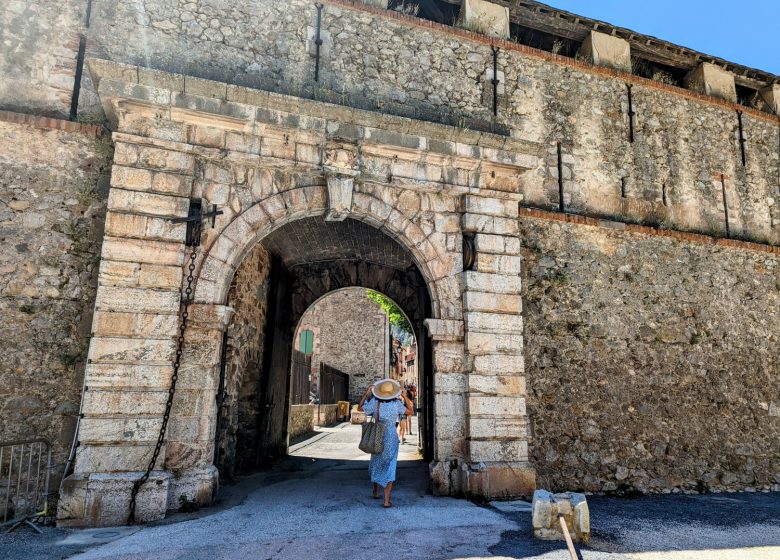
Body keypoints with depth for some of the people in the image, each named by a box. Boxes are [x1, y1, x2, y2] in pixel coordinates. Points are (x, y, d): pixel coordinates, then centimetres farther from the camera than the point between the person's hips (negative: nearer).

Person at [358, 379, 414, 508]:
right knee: (389, 468, 4)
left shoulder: (374, 402, -11)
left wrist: (366, 394, 7)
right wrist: (404, 397, 2)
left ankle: (376, 492, 39)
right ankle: (386, 500, -1)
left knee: (376, 464, 23)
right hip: (391, 438, -2)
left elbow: (360, 408, 4)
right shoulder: (396, 404, -14)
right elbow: (410, 411, 2)